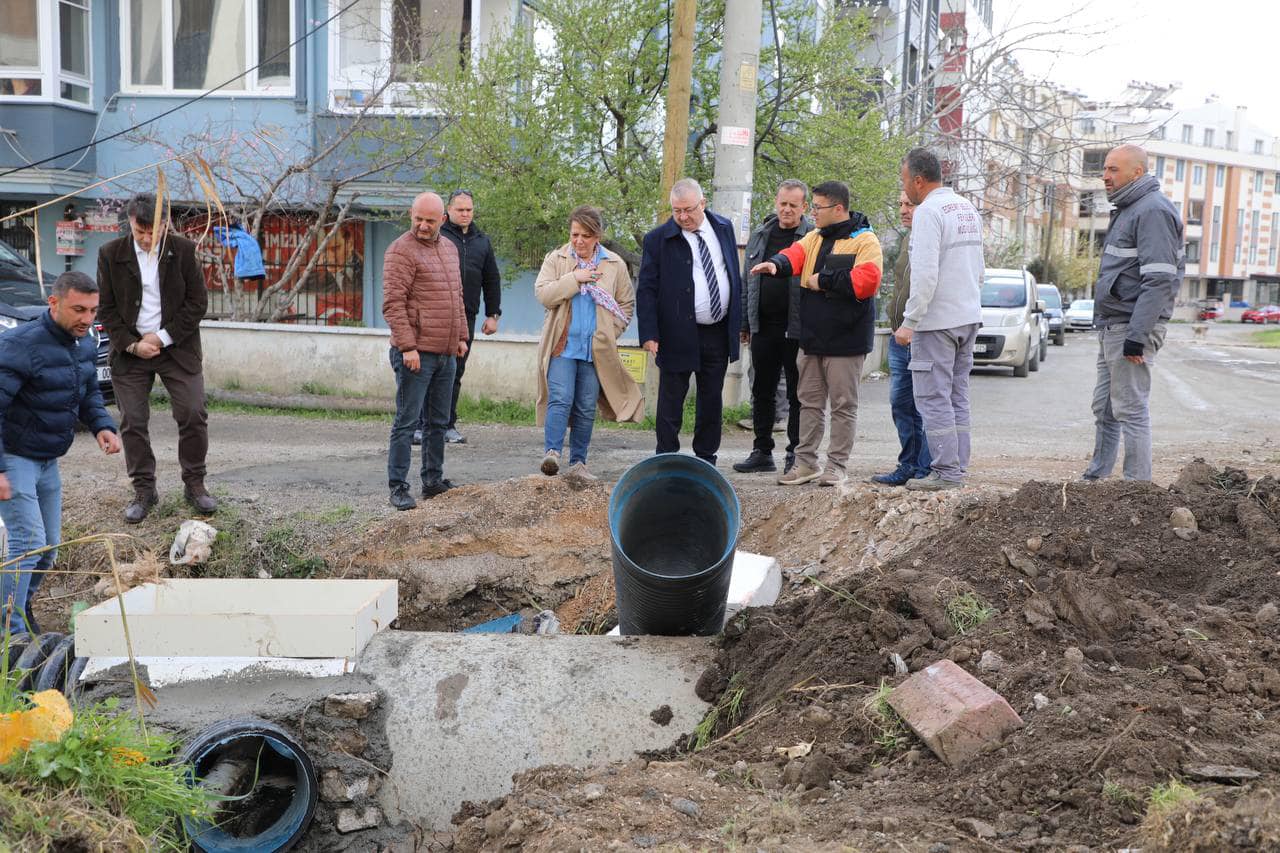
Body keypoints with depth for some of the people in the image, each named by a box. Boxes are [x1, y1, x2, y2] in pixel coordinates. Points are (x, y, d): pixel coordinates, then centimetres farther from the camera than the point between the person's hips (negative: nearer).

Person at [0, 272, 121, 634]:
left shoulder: (84, 345, 2)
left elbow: (89, 393, 18)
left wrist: (102, 425, -3)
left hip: (48, 461, 8)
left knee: (49, 545, 12)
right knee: (29, 543, -15)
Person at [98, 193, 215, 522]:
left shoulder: (183, 250, -4)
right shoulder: (110, 254, -2)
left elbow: (198, 302, -3)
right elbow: (107, 308, 2)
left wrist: (163, 337, -10)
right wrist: (132, 345, -10)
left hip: (178, 347, -1)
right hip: (130, 350, 1)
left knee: (193, 416, -3)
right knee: (132, 422, 2)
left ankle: (194, 484, 11)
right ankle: (144, 490, 13)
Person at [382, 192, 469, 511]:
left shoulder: (449, 248, 15)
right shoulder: (401, 250, -10)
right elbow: (392, 304, -16)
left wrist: (461, 337, 18)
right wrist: (407, 346, -20)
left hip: (446, 353, 8)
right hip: (416, 353, -8)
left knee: (438, 422, 13)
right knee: (406, 422, -4)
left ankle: (433, 481, 22)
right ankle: (398, 488, 1)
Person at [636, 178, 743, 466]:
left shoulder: (724, 228, 7)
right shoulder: (658, 239, -7)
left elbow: (735, 277, 14)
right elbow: (646, 289, -9)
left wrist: (740, 320, 11)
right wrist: (649, 334, -17)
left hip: (719, 332, 4)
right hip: (678, 335, -4)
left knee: (712, 400, 13)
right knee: (671, 402, 1)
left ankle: (706, 459, 24)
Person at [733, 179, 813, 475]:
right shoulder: (760, 235, 12)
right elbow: (748, 281, 16)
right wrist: (744, 322, 13)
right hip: (763, 326, 5)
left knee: (798, 394, 3)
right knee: (762, 392, 10)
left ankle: (796, 454, 10)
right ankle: (762, 451, 19)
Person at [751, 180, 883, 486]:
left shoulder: (864, 241, -8)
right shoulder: (815, 238, 14)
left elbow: (866, 281, -21)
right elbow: (795, 255, -2)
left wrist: (823, 281, -15)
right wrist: (776, 263, -25)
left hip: (845, 340, -7)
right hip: (812, 337, 7)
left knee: (843, 405, 2)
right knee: (810, 402, 11)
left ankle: (836, 465, 8)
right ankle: (806, 462, 18)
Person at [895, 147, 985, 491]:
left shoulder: (928, 211, -14)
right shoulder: (967, 208, 15)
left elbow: (925, 274, -21)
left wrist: (909, 323, -19)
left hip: (937, 320, -9)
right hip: (968, 317, 9)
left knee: (933, 397, -5)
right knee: (957, 396, 13)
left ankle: (946, 472, -5)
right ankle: (958, 468, 15)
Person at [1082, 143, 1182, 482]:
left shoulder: (1153, 210, -14)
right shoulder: (1128, 209, 19)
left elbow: (1159, 280, -21)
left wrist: (1136, 336, -25)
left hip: (1132, 327, -10)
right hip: (1112, 327, 10)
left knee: (1131, 409, -6)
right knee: (1105, 407, 14)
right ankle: (1095, 478, 21)